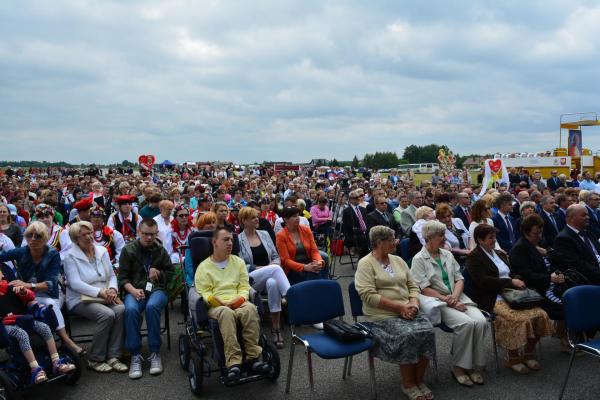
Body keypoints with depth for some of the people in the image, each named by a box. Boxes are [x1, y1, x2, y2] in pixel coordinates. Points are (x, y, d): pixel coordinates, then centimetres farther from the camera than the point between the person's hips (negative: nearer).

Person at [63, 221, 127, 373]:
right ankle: (95, 359, -13)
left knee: (121, 309, -27)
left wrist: (112, 289, -10)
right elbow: (75, 283, -14)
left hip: (104, 297, 5)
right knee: (107, 314, -31)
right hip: (80, 299, -4)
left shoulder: (102, 251, 13)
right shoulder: (70, 256, -2)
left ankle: (113, 357, -19)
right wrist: (100, 292, -24)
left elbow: (112, 276, 13)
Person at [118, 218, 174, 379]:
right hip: (135, 290, 0)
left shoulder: (161, 250, 13)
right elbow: (123, 277, 5)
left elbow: (170, 272, 19)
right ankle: (135, 355, -23)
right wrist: (133, 290, -14)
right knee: (131, 309, -34)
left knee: (152, 306, -35)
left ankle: (155, 353, -24)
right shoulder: (128, 250, 9)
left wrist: (159, 273, -2)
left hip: (157, 289, 0)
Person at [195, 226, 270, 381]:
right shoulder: (204, 266, 10)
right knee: (226, 313, -39)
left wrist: (240, 298, -9)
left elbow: (245, 286, 14)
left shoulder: (238, 261, 21)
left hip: (238, 303, 2)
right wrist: (221, 303, -18)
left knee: (250, 308, -34)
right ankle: (233, 362, -41)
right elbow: (204, 292, 0)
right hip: (216, 306, -2)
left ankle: (253, 357, -30)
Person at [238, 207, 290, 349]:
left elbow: (276, 257, 14)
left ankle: (276, 328, -30)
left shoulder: (264, 234, 15)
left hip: (270, 276, 3)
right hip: (250, 278, -3)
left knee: (272, 283, -36)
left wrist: (273, 265, -8)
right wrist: (259, 268, -14)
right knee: (275, 269, -33)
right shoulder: (239, 240, 1)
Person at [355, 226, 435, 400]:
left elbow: (413, 286, 15)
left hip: (407, 312, 6)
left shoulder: (398, 260, 15)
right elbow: (369, 296, -16)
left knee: (427, 332, -20)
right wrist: (399, 307, -18)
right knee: (408, 336, -29)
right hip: (382, 316, -6)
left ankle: (419, 380, -2)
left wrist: (413, 304, -7)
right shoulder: (365, 264, -6)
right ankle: (408, 384, -7)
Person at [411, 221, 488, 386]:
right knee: (466, 323, -29)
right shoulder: (419, 259, -5)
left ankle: (474, 365, -6)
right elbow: (425, 289, -11)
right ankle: (458, 366, -11)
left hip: (458, 297, 6)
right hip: (437, 301, -6)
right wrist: (448, 301, -17)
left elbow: (459, 279, 12)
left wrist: (455, 296, -9)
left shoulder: (447, 254, 14)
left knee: (481, 321, -20)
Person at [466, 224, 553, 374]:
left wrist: (517, 280, -1)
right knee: (519, 318, -31)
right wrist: (511, 282, -15)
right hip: (491, 299, -8)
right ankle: (513, 359, -12)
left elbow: (512, 273, 24)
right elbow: (483, 281, -15)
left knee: (540, 314, -15)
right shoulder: (474, 257, -3)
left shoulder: (500, 254, 24)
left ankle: (528, 353, 2)